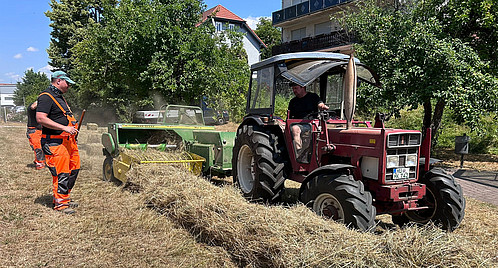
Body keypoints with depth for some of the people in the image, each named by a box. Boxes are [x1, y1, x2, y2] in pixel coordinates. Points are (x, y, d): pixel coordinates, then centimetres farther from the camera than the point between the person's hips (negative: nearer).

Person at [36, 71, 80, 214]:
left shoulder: (60, 97, 20)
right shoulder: (46, 97, -11)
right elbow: (40, 118, -22)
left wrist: (72, 125, 15)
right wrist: (64, 128, -24)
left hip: (68, 141, 10)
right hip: (55, 142, -10)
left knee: (73, 169, 14)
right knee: (61, 173, -7)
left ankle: (64, 198, 26)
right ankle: (60, 204, 4)